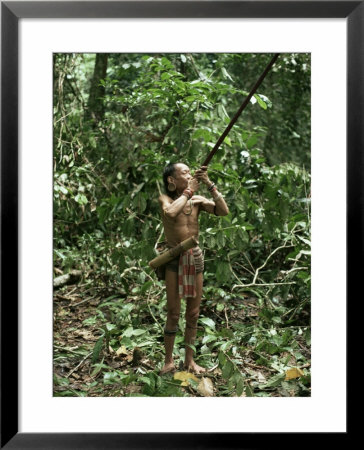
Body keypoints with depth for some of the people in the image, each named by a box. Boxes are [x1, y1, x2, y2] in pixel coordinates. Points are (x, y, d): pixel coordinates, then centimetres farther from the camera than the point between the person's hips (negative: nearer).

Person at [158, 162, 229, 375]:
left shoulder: (198, 200, 4)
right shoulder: (165, 198, -5)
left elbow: (224, 211, -9)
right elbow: (170, 213, -28)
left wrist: (209, 184, -11)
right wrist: (189, 191, -18)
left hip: (195, 257, 4)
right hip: (174, 258, -3)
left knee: (194, 313, 9)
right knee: (173, 313, 0)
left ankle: (190, 360, 22)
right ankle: (169, 361, 15)